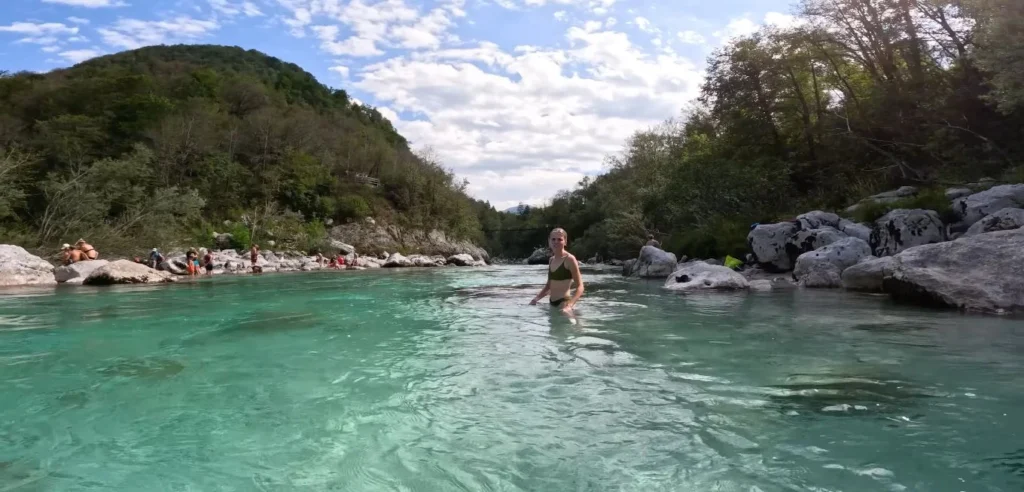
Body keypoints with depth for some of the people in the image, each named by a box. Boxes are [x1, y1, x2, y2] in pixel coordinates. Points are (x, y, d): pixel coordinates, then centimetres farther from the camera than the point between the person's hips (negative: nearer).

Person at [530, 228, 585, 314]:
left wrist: (570, 305, -27)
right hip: (552, 303, 8)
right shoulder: (551, 260, 13)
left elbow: (580, 286, -13)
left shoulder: (569, 259, -9)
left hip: (564, 302, -8)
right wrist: (536, 298, 10)